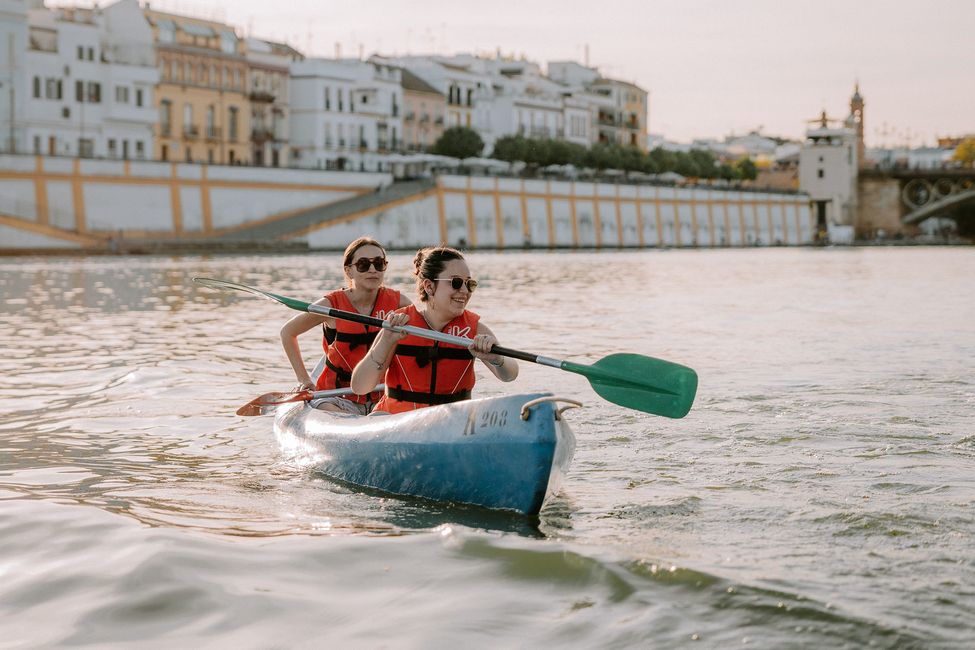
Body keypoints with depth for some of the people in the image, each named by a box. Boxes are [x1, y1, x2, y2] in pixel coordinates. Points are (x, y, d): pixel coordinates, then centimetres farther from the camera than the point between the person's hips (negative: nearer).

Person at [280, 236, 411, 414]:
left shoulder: (396, 302, -2)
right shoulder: (332, 304, -9)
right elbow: (287, 332, 5)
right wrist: (303, 379, 1)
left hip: (380, 398, 4)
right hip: (337, 397, -4)